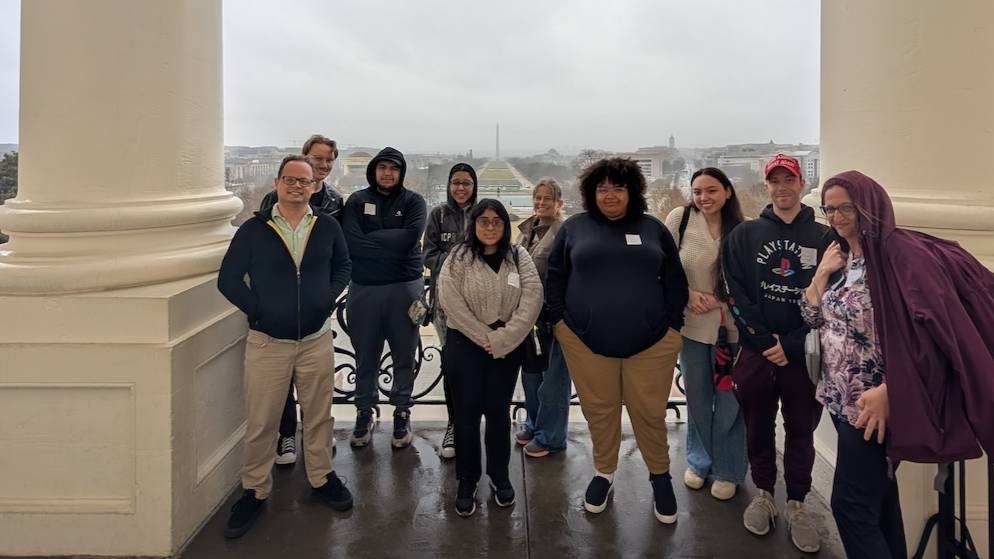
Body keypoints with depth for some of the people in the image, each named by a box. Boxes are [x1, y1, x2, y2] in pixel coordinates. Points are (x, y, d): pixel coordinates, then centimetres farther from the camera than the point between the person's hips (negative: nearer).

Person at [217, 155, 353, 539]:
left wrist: (329, 297, -1)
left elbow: (342, 266, 15)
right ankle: (255, 490, 24)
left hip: (317, 340, 2)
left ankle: (322, 477, 33)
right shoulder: (253, 229, -5)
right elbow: (228, 279, -1)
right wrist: (258, 311, -8)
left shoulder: (327, 227, 1)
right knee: (260, 423, 6)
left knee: (318, 416, 14)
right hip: (268, 341, -2)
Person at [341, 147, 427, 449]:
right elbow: (351, 242, -11)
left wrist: (372, 239, -13)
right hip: (364, 288, 1)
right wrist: (392, 244, -15)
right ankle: (364, 412, 26)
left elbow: (411, 236, -15)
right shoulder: (357, 201, 4)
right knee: (365, 356, 10)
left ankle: (402, 413, 23)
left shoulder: (413, 201, 3)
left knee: (404, 355, 8)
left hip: (404, 287, 0)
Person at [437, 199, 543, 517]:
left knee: (498, 412, 8)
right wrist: (483, 336, -14)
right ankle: (467, 482, 16)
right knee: (467, 413, 3)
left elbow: (532, 298, -7)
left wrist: (502, 339, -15)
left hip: (508, 347, 1)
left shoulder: (519, 257, 3)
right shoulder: (459, 258, -1)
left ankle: (499, 476, 25)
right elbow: (450, 299, -11)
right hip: (465, 345, -1)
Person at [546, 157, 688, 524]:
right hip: (586, 340, 0)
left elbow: (675, 282, 10)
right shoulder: (573, 228, 6)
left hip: (651, 341, 0)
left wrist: (673, 325, 2)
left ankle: (660, 476, 27)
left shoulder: (653, 229, 7)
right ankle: (604, 473, 29)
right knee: (599, 411, 9)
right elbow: (555, 277, 8)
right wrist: (560, 320, 0)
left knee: (649, 412, 6)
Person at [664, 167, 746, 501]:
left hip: (732, 328, 0)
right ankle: (699, 461, 35)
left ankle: (728, 470, 26)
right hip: (692, 325, 0)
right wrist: (689, 296, -12)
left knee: (729, 400, 7)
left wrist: (719, 301, -12)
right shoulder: (680, 218, -6)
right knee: (697, 398, 14)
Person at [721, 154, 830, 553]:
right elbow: (735, 293, -4)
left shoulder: (823, 237, 2)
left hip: (803, 353, 0)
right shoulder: (745, 235, 3)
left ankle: (796, 504, 23)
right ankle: (763, 493, 29)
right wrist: (763, 341, -12)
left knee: (801, 429, 9)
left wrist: (792, 345, -12)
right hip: (756, 350, 1)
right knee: (758, 425, 11)